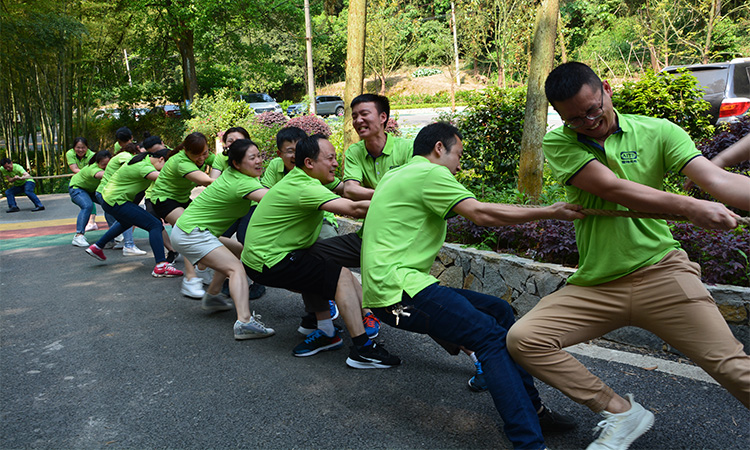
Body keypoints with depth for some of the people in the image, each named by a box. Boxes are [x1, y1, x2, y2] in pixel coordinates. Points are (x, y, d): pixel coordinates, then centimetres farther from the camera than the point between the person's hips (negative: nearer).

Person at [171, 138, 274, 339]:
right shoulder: (242, 183, -21)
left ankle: (212, 297, 30)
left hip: (188, 230, 10)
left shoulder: (231, 173, 7)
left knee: (237, 251, 25)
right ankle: (244, 322, -36)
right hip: (191, 234, -10)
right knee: (237, 268, -21)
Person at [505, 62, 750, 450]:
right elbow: (611, 188, -14)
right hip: (594, 285, 2)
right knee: (522, 339, -13)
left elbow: (718, 180, -10)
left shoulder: (658, 132, 1)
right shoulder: (558, 142, -1)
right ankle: (621, 412, 2)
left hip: (659, 271, -1)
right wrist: (689, 207, -23)